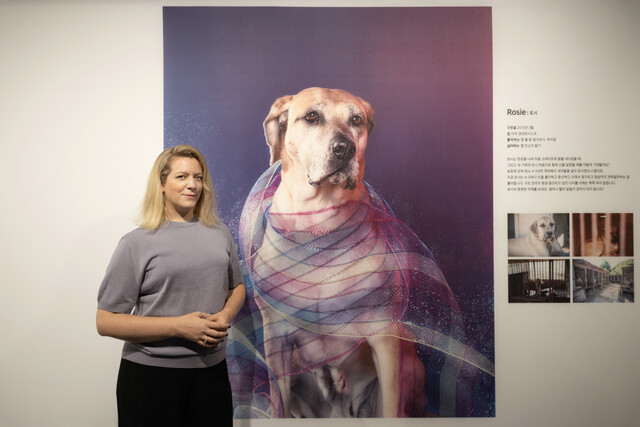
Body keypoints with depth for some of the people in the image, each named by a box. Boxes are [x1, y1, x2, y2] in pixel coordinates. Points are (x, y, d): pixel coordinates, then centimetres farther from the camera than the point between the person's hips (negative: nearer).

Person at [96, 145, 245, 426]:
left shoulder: (219, 233, 6)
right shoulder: (137, 243, -7)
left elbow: (237, 286, 17)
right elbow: (106, 321, -9)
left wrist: (226, 315, -6)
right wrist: (179, 326, -18)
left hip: (212, 367, 4)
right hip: (151, 371, -3)